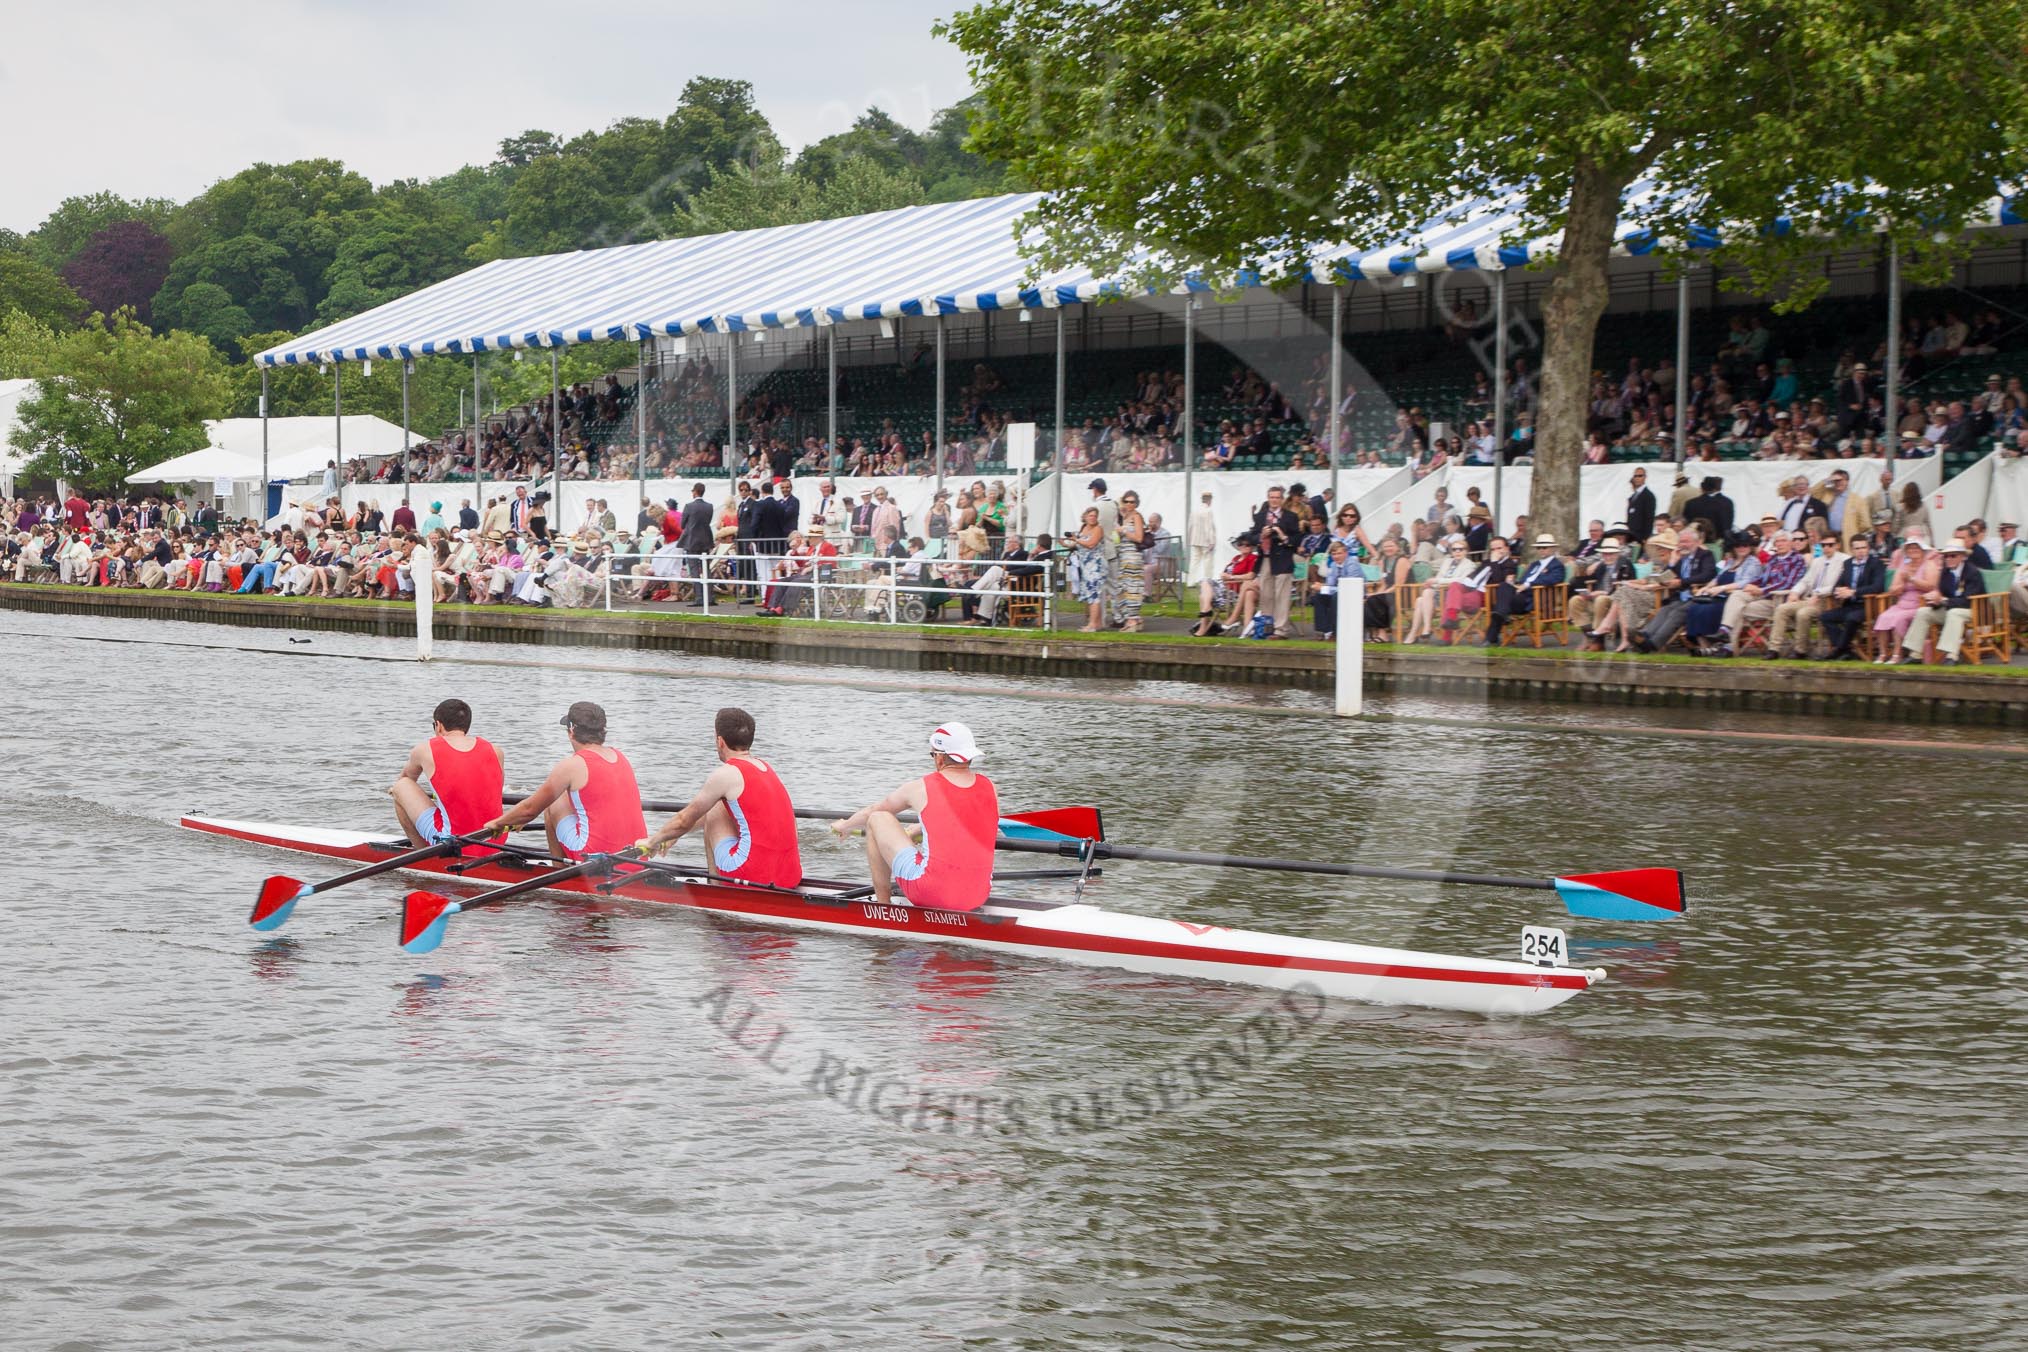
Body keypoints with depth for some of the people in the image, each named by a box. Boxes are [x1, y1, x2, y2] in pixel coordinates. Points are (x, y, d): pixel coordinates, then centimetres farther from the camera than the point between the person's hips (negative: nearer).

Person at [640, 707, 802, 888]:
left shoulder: (725, 775, -6)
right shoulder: (765, 767, 17)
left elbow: (684, 821, 6)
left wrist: (653, 841, 24)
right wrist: (674, 834, 40)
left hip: (754, 876, -7)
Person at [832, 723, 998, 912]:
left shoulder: (921, 788, -2)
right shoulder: (989, 788, 7)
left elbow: (872, 811, 18)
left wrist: (845, 826, 39)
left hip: (932, 894, -5)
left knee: (878, 819, 11)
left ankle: (882, 903, 16)